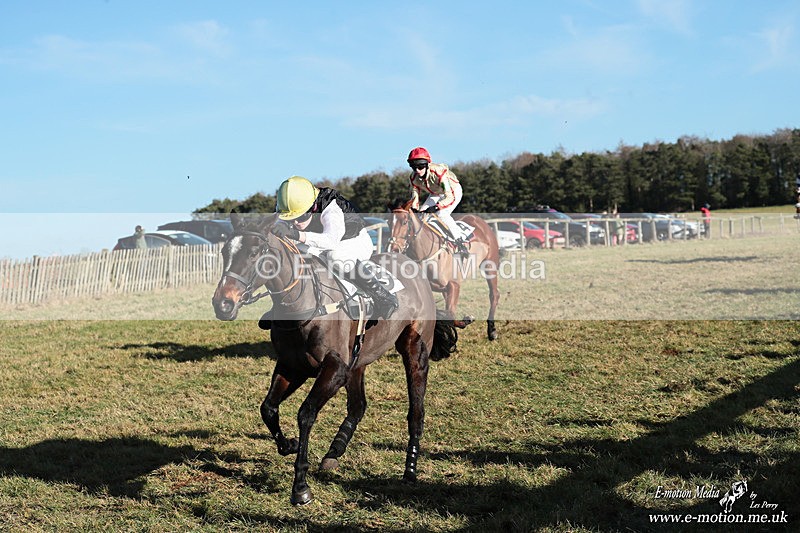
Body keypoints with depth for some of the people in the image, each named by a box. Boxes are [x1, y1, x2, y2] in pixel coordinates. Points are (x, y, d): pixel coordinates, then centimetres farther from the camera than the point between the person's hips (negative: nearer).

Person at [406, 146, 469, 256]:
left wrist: (436, 207, -55)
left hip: (453, 191, -7)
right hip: (436, 194, 7)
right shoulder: (413, 178, -21)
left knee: (442, 214, -30)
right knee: (421, 214, -8)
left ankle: (461, 243, -23)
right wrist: (413, 210, -27)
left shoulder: (438, 172, -40)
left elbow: (450, 197, -43)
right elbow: (415, 196, -8)